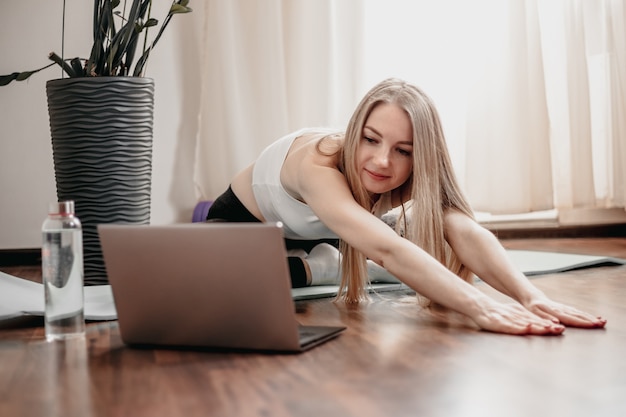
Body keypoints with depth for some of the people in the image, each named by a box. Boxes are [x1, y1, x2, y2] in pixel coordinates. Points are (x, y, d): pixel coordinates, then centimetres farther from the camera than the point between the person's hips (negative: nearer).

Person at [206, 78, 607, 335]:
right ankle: (313, 267, -13)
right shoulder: (317, 163, -46)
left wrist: (532, 297, -62)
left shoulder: (414, 176, -28)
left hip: (313, 235, 5)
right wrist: (482, 308, -72)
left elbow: (466, 232, -45)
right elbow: (386, 249, -61)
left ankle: (339, 264, 14)